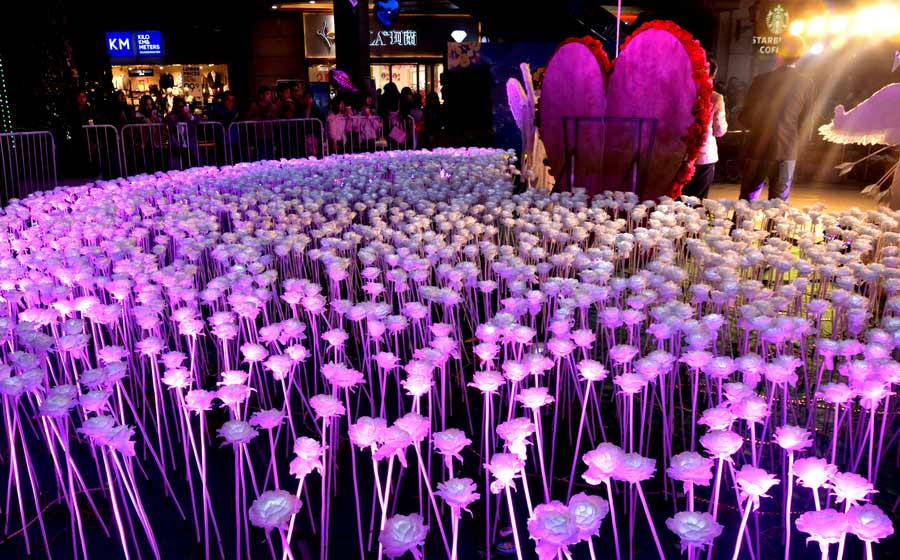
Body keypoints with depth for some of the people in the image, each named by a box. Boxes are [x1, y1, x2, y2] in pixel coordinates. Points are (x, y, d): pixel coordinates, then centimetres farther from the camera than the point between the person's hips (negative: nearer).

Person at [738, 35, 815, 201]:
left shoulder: (762, 80, -6)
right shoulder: (806, 84, -1)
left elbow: (746, 117, -1)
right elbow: (804, 121, 4)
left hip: (758, 148, -1)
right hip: (787, 150, 1)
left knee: (747, 200, 6)